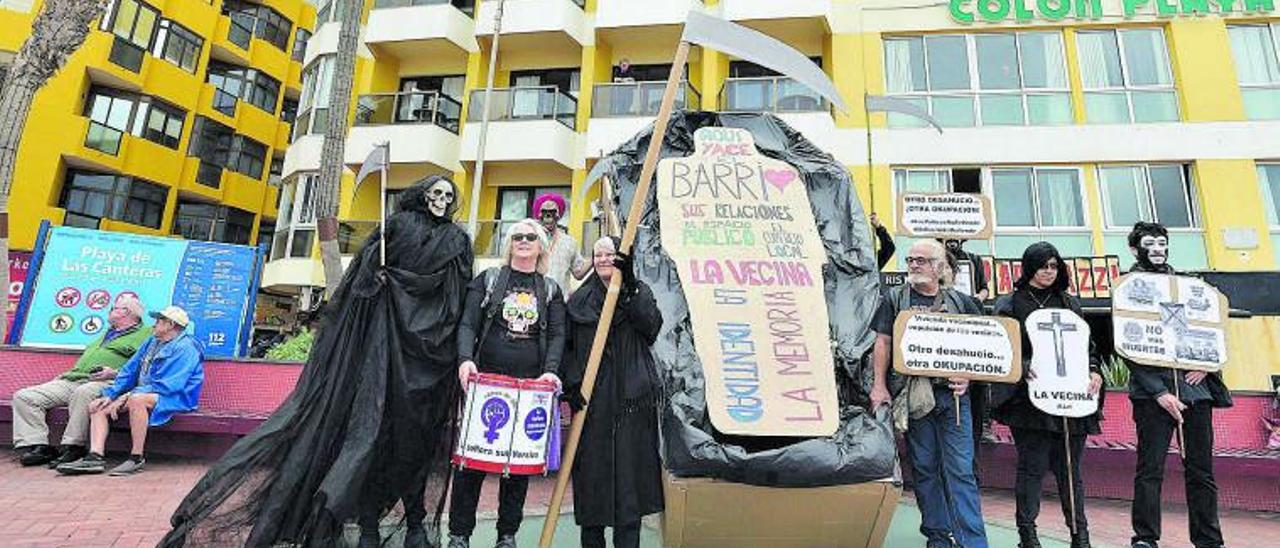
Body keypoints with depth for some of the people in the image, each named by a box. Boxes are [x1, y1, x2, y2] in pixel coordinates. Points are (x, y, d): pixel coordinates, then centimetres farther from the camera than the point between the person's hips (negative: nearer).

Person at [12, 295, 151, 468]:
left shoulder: (146, 334, 4)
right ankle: (37, 445, -12)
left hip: (104, 383, -9)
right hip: (71, 379, 10)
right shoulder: (107, 333, 33)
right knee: (24, 396, -4)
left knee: (83, 392, -41)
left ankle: (72, 447, -29)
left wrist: (115, 373, -20)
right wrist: (65, 375, 23)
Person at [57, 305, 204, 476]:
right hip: (140, 393, 10)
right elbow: (129, 371, 16)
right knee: (97, 406, 1)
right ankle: (95, 457, -13)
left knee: (136, 399, -37)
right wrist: (109, 395, 2)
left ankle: (137, 458, -26)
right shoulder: (151, 342, 18)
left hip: (174, 397, -10)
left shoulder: (185, 348, -13)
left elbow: (166, 385, -21)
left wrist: (127, 397, -20)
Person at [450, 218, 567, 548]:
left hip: (531, 385, 1)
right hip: (485, 380, -1)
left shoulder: (551, 290, 11)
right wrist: (466, 359, -17)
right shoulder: (487, 280, 9)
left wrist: (550, 370, -15)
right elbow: (468, 324, 1)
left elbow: (557, 334, 3)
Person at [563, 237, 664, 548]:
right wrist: (571, 382, -7)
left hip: (632, 396, -1)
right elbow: (568, 346, 7)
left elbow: (652, 327, -9)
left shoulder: (639, 292, 10)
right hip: (591, 396, 1)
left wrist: (630, 288, -16)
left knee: (630, 464, 0)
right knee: (591, 467, 4)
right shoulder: (578, 300, 13)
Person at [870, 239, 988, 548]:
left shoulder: (959, 302, 9)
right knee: (924, 468, 8)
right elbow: (883, 343, 3)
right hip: (912, 396, 0)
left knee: (960, 470, 0)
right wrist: (879, 385, -4)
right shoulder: (895, 299, 7)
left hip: (952, 395, 0)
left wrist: (967, 376, -4)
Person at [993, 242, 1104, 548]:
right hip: (1030, 397, -4)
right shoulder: (1010, 304, 2)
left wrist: (1094, 371, -2)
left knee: (1070, 466, 10)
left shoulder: (1070, 304, 16)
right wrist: (1025, 369, -20)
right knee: (1032, 466, 0)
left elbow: (1087, 345, 16)